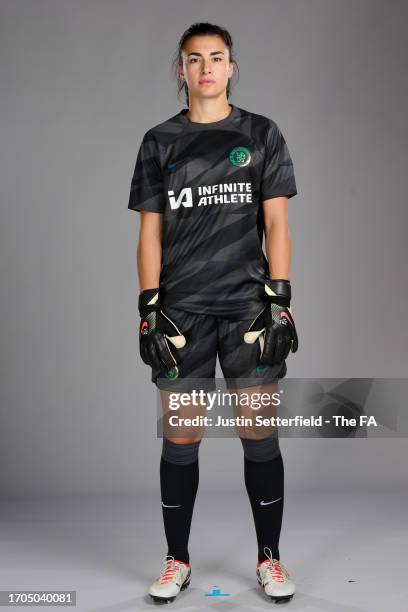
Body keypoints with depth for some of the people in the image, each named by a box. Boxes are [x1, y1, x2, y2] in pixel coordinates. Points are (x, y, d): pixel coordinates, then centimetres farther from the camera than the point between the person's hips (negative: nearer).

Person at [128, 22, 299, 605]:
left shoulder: (262, 134, 6)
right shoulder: (160, 142, 9)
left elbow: (276, 225, 3)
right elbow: (151, 232, 7)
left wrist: (280, 300, -6)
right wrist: (149, 308, -2)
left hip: (249, 306, -1)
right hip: (182, 309, 1)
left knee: (259, 434, 1)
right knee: (180, 439, 4)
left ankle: (270, 559, 18)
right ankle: (177, 561, 20)